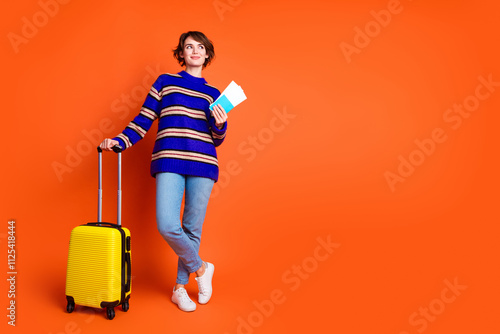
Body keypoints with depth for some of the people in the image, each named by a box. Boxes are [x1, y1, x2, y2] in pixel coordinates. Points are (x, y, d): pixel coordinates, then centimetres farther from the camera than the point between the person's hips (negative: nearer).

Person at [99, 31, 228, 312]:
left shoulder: (213, 94, 15)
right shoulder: (165, 82, 12)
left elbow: (217, 140, 15)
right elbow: (144, 120, 10)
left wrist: (220, 124, -6)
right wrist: (120, 141, -2)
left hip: (202, 164, 2)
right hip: (169, 162, -1)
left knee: (192, 228, 4)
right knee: (167, 225, -15)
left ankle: (180, 288, 22)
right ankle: (201, 268, 11)